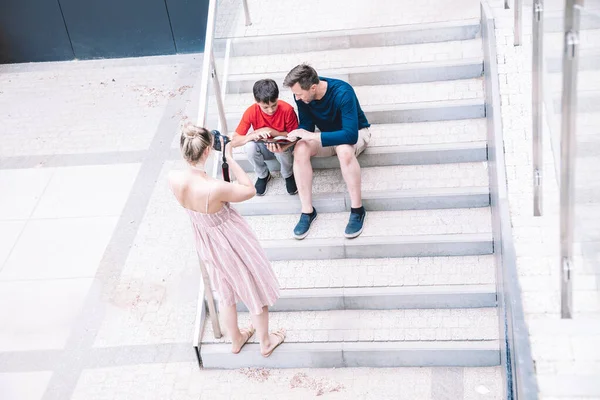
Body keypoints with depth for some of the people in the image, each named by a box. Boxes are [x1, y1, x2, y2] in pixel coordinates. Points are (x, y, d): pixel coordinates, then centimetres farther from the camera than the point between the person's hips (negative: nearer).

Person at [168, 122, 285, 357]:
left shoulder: (173, 179, -24)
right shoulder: (215, 188, -40)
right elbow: (250, 190, -21)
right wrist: (229, 158, -20)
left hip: (206, 243, 6)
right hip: (232, 240, -6)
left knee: (225, 292, 30)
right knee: (255, 289, 21)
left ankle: (236, 340, 52)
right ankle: (265, 342, 42)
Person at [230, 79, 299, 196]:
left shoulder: (287, 110, -26)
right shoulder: (251, 112, -22)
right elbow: (234, 142, -21)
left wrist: (272, 132, -27)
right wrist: (253, 135, -41)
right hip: (263, 148, 1)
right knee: (249, 146, -32)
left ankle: (288, 175, -3)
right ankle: (263, 175, -2)